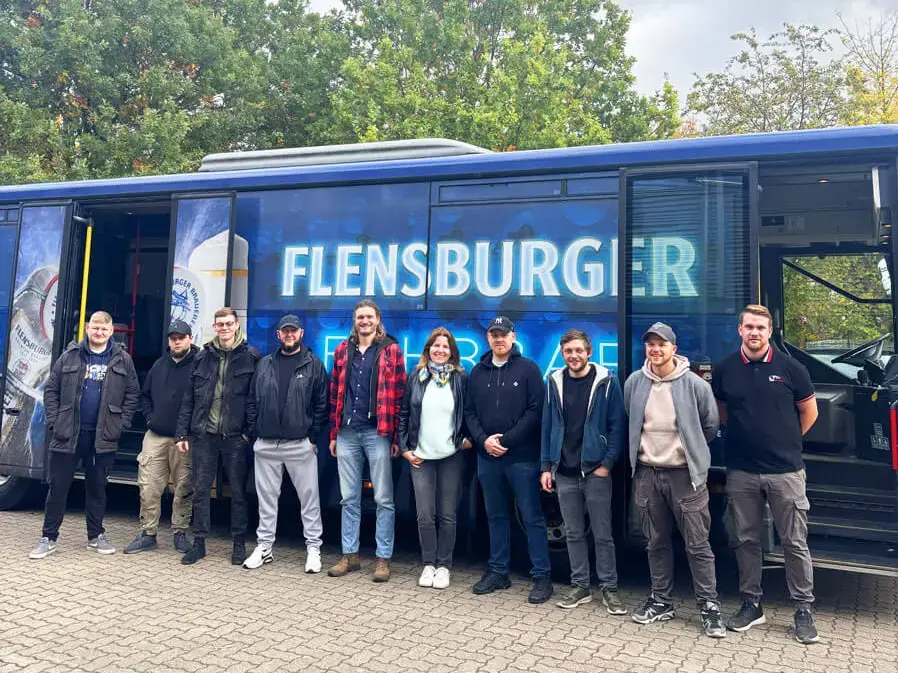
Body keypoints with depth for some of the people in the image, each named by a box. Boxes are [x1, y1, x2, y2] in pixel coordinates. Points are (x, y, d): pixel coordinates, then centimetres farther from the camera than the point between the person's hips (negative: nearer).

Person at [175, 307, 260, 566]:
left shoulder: (250, 357, -2)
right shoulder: (202, 357, 8)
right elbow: (189, 398, 9)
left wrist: (251, 429, -8)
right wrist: (182, 433, 5)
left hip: (235, 435, -3)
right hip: (204, 433, 3)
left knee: (238, 490, 6)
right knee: (201, 489, 8)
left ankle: (239, 543, 18)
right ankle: (199, 542, 20)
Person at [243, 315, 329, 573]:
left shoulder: (313, 365, 1)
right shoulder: (265, 364, 11)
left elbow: (322, 404, -2)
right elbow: (252, 401, 12)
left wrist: (313, 437, -7)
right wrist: (254, 433, 3)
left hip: (301, 444, -3)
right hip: (266, 445, 3)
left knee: (309, 497, 2)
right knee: (266, 496, 11)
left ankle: (313, 547, 12)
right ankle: (264, 546, 23)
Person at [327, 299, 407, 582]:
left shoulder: (391, 351, 0)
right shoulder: (343, 350, 11)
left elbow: (399, 395, -4)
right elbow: (335, 393, 13)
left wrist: (396, 435, -8)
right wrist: (333, 433, 10)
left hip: (378, 432, -4)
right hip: (347, 433, 4)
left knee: (383, 499, 2)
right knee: (349, 498, 11)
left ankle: (383, 558, 11)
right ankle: (349, 555, 22)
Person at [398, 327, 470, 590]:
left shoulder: (460, 379, 2)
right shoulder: (416, 378, 5)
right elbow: (403, 413, 7)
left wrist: (467, 439, -5)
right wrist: (404, 448, 3)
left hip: (451, 457, -1)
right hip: (420, 457, 1)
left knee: (447, 515, 4)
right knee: (425, 515, 3)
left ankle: (444, 565, 18)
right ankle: (428, 564, 19)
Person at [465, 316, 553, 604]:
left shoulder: (528, 369, -2)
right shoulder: (478, 372, 12)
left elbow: (535, 410, -8)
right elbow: (470, 411, 10)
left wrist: (506, 441, -13)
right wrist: (483, 440, -6)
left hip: (522, 457, -4)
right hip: (487, 456, 5)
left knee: (532, 517, 0)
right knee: (496, 516, 14)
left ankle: (542, 576, 8)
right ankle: (498, 571, 25)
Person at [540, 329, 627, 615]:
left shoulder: (606, 381, -5)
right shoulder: (555, 382, 5)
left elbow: (617, 425, -5)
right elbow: (548, 426, 8)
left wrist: (607, 463, -11)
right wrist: (546, 466, 5)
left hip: (595, 470, -3)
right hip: (564, 473, 3)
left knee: (602, 534, 5)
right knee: (574, 533, 12)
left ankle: (608, 588, 17)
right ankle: (579, 586, 23)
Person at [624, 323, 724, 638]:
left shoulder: (694, 384, -9)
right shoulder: (634, 383, 1)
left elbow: (710, 426, 4)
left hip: (685, 474, -3)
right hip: (647, 473, 4)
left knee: (698, 544, 2)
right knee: (656, 543, 14)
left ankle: (709, 606, 15)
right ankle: (661, 601, 27)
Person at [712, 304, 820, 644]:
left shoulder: (790, 368, -2)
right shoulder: (725, 370, 2)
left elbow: (809, 412, 9)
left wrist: (785, 441, 13)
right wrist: (746, 434, 9)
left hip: (785, 470, -2)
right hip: (741, 472, 2)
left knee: (795, 542, 4)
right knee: (746, 540, 11)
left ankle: (803, 610, 17)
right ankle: (751, 604, 25)